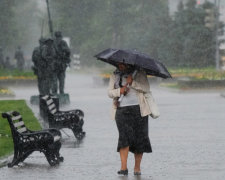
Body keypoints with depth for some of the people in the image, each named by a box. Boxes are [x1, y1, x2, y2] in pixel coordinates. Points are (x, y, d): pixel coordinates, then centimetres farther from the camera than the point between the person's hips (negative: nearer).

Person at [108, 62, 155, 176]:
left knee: (140, 137, -1)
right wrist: (119, 91, -10)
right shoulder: (115, 75, 15)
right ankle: (123, 167, -15)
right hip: (122, 109, 1)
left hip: (138, 108, -1)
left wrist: (132, 82, -15)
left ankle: (137, 168, 7)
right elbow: (110, 92, 10)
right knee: (124, 136, -13)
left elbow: (146, 88, -4)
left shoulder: (139, 73, 7)